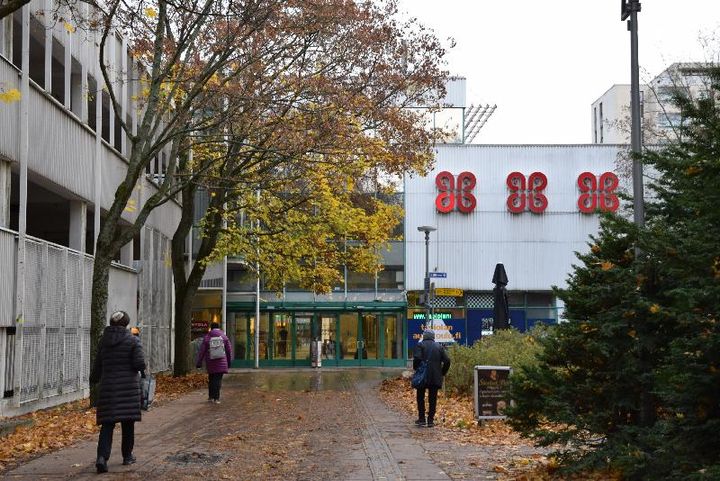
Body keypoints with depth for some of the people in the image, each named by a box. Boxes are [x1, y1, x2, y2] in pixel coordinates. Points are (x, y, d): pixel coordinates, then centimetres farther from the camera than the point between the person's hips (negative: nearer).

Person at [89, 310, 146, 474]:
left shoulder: (104, 340, 5)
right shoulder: (132, 340, -6)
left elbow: (98, 363, 12)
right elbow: (139, 363, -13)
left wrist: (94, 379, 30)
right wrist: (141, 368, 11)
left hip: (108, 385, 2)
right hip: (128, 386, -2)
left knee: (107, 423, 1)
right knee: (127, 421, 12)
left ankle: (102, 457, -16)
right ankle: (127, 456, 22)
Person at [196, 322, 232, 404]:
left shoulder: (207, 337, 2)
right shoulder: (224, 337, 2)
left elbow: (202, 351, 2)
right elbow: (229, 351, 5)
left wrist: (199, 362, 7)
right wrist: (229, 362, 15)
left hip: (210, 362, 1)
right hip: (221, 362, -1)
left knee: (211, 379, 16)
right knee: (218, 379, -1)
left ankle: (210, 396, 21)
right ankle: (216, 398, -9)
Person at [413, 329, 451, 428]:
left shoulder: (420, 345, -1)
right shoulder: (439, 346, 10)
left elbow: (417, 358, -15)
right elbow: (447, 361, 2)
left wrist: (416, 369, -1)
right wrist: (442, 373, 10)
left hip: (423, 376, -2)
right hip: (435, 378, 2)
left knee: (420, 398, 9)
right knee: (433, 399, 6)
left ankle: (422, 419, 7)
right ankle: (430, 420, 4)